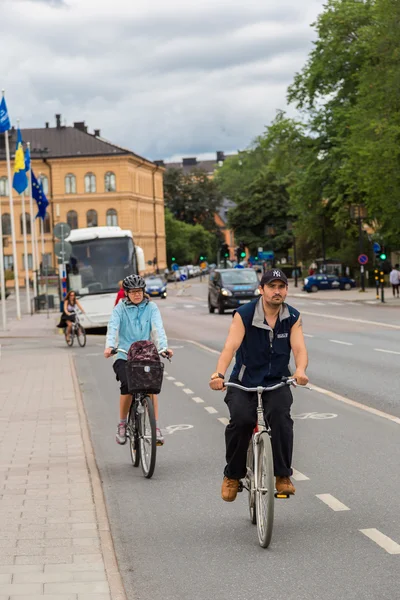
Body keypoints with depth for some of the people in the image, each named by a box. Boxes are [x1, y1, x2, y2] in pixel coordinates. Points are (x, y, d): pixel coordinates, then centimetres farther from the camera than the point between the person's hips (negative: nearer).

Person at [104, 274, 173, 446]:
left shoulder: (151, 307, 4)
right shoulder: (120, 308, 2)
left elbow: (158, 328, -10)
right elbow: (113, 327, -13)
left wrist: (163, 347, -28)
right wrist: (109, 346, -32)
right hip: (124, 356, -1)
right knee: (127, 386, -23)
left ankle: (155, 427, -14)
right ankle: (122, 424, -2)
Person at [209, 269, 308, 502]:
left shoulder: (293, 317, -1)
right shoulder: (244, 314, -10)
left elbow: (299, 349, -13)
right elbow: (231, 346, -22)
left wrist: (300, 371, -37)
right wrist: (219, 374, -41)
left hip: (277, 382, 2)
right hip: (244, 382, -1)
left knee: (280, 414, -29)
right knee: (241, 419, -28)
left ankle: (283, 475, -15)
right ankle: (233, 475, -6)